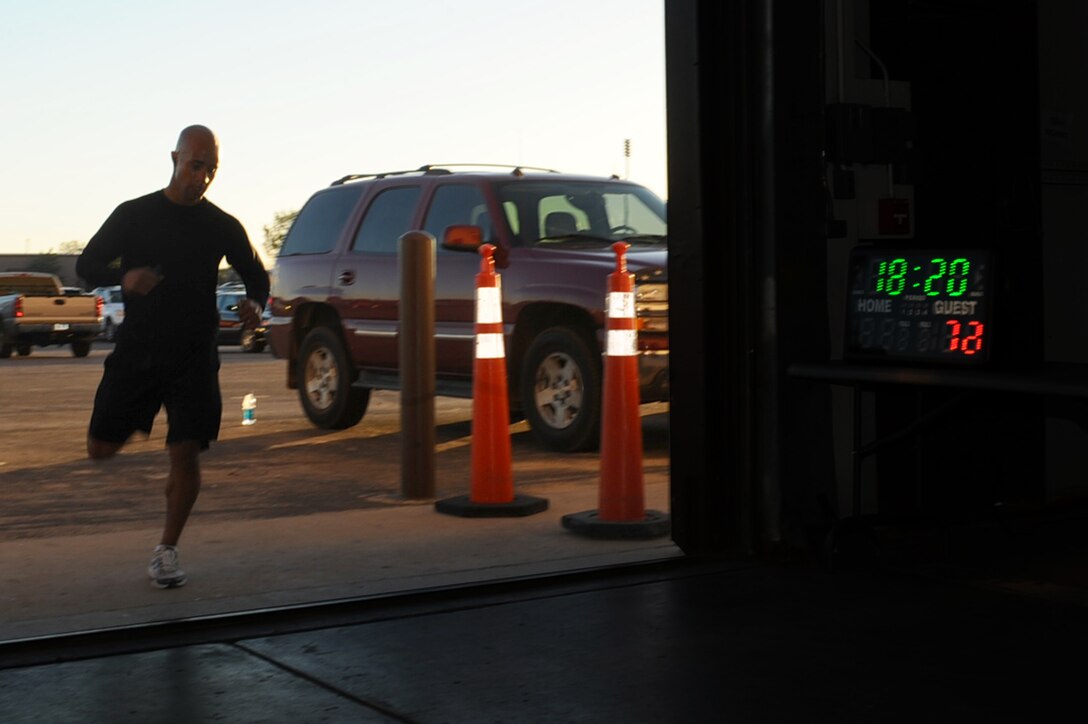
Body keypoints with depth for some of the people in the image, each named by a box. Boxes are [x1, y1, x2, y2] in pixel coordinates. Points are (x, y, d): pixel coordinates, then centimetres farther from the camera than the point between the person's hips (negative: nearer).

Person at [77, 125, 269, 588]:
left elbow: (256, 275, 14)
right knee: (101, 448, 0)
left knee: (185, 456, -7)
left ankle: (166, 551, 9)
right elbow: (86, 265, 3)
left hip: (194, 357, 0)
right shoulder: (134, 215, 1)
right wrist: (124, 277, -19)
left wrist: (255, 304, -9)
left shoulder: (222, 226, 3)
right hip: (136, 350, 0)